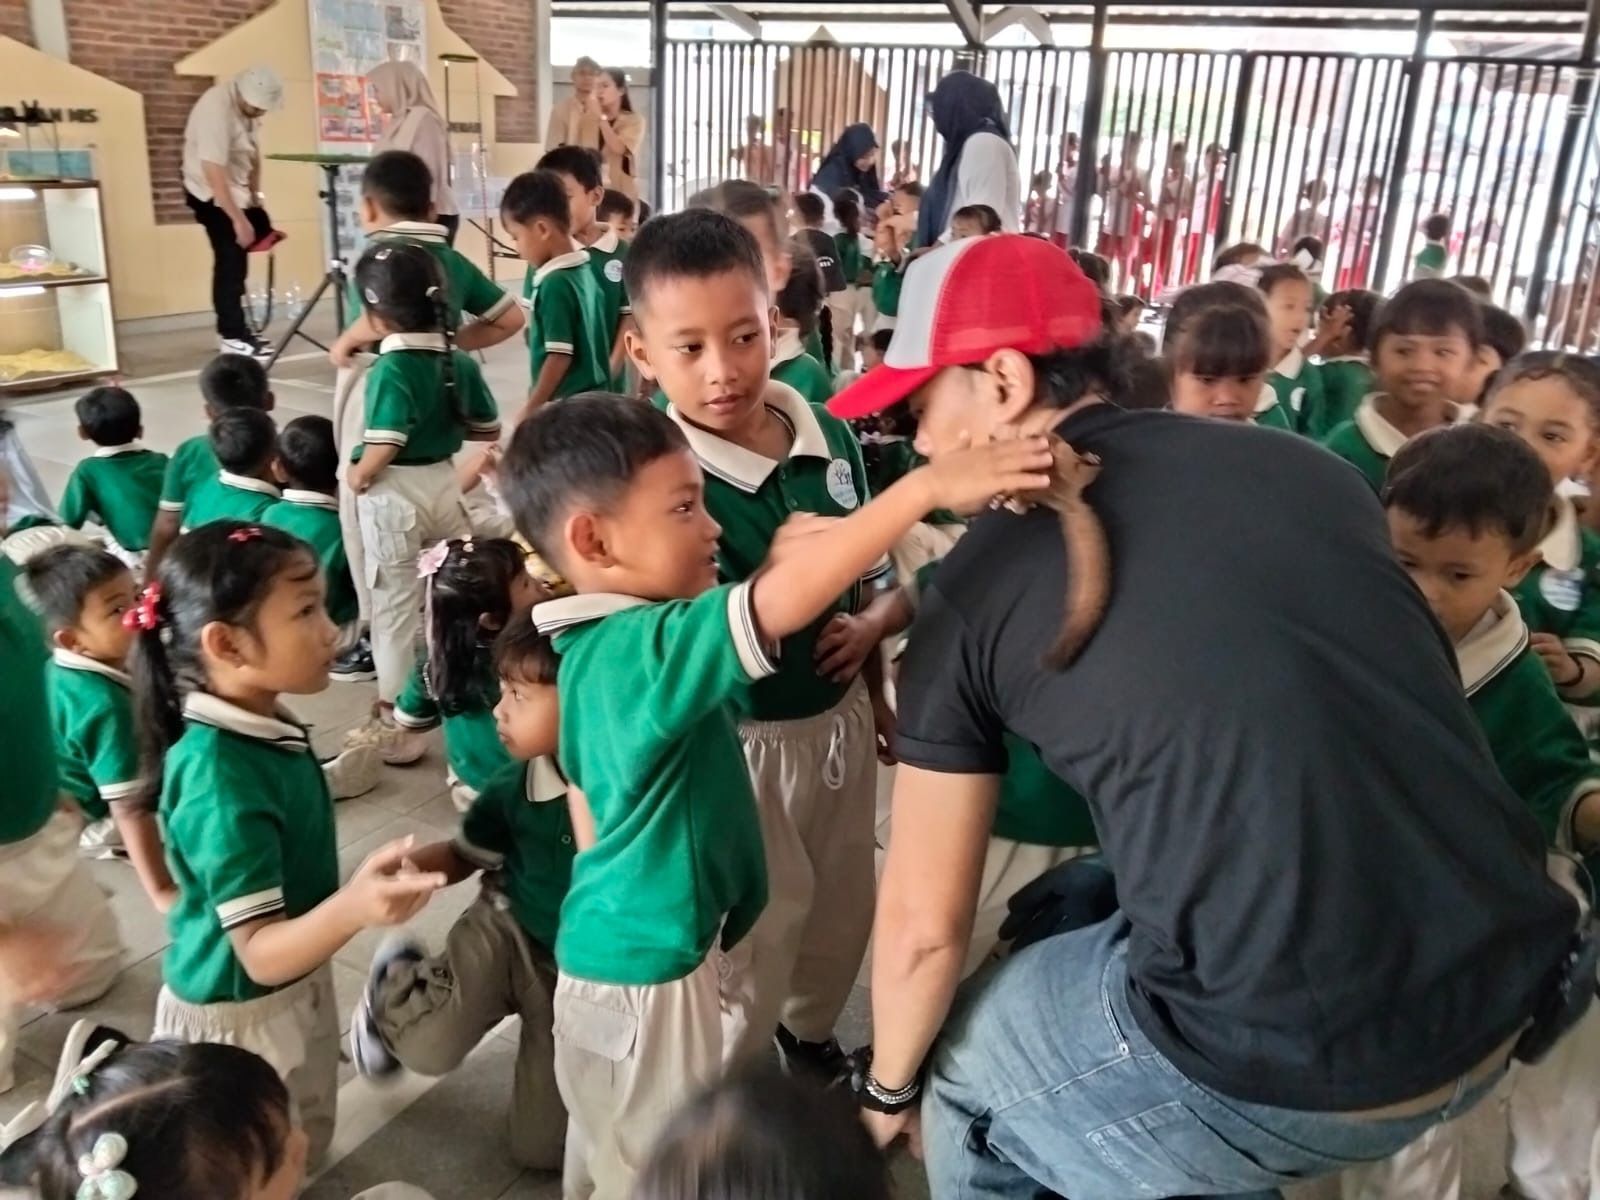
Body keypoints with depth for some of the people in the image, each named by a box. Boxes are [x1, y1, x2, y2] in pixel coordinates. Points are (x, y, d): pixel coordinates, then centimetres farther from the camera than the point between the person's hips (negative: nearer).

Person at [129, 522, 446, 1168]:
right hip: (239, 1015, -8)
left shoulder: (265, 728, -7)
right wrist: (352, 908, -52)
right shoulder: (220, 776, -33)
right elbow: (261, 953, -34)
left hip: (299, 990, 8)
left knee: (305, 1152, 28)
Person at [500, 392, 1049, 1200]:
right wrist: (926, 486, -42)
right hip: (655, 978, -9)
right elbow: (785, 596, -43)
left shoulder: (596, 647, 1)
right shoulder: (647, 648, -30)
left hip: (624, 957, 9)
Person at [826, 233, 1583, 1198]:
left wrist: (888, 1088, 23)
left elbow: (922, 924, 2)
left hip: (1286, 1063, -6)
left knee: (970, 1080, 22)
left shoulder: (972, 590, -5)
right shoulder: (1304, 463, 8)